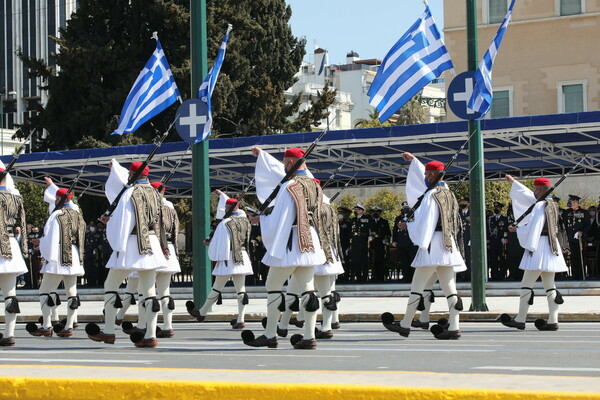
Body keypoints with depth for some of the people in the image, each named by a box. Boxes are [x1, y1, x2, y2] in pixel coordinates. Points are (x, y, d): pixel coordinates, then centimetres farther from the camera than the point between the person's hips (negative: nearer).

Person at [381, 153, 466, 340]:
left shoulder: (431, 196, -12)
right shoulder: (447, 193, 13)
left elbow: (425, 223, -16)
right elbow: (423, 179, 29)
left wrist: (408, 225, 1)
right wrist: (413, 161, 37)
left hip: (432, 245, -8)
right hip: (448, 245, 8)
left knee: (417, 287, -1)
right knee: (449, 288, 4)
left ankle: (405, 325, 4)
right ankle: (453, 327, -2)